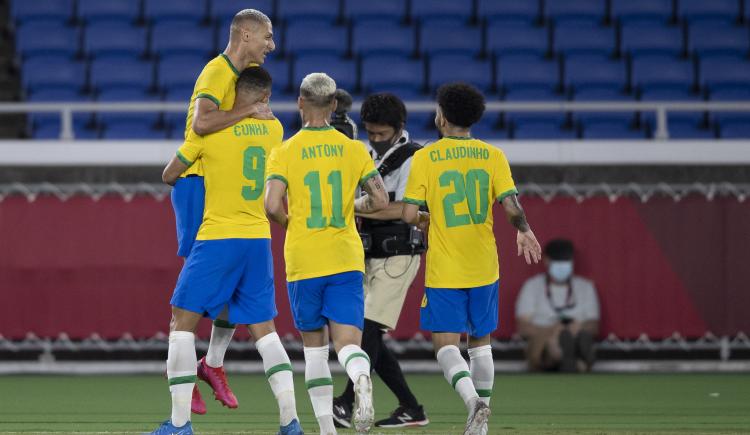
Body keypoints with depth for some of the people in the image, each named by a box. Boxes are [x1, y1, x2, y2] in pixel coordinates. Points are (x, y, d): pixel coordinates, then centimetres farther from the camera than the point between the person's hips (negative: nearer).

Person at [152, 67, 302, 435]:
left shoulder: (209, 131, -8)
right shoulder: (274, 130, 4)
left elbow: (169, 176, 5)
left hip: (217, 239, -5)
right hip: (259, 239, 5)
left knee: (182, 322, 3)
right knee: (264, 328, 10)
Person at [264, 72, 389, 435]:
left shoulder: (285, 152, -4)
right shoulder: (354, 149, 3)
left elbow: (272, 206, -15)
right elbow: (380, 201, -1)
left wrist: (288, 223, 7)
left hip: (303, 262, -1)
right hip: (346, 259, 1)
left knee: (314, 346, 12)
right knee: (347, 341, -4)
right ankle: (361, 379, -38)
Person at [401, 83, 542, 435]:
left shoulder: (425, 157, -5)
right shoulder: (493, 156, 0)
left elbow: (409, 215, -8)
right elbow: (511, 206, -8)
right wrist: (524, 231, 11)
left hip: (443, 271, -3)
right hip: (483, 268, 3)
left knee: (446, 343, -2)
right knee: (480, 340, 17)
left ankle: (473, 400, -27)